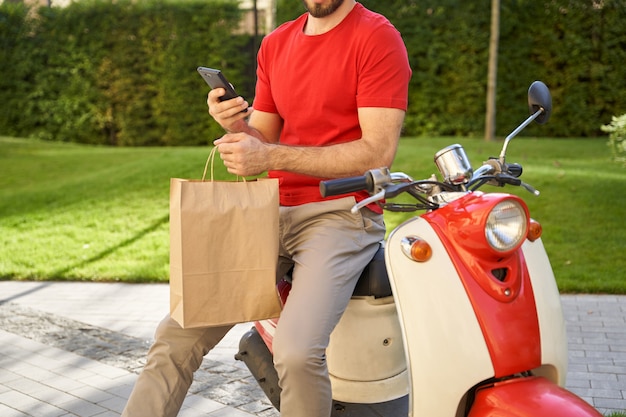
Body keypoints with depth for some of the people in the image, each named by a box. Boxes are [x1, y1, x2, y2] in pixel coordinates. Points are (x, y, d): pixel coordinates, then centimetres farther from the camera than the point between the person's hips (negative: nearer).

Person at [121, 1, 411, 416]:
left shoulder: (377, 37, -6)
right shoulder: (276, 43, 15)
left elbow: (378, 151, -14)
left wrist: (270, 156, -19)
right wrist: (236, 123, -6)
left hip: (342, 213, -6)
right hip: (272, 210, 6)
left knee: (297, 353, -29)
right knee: (177, 336, -4)